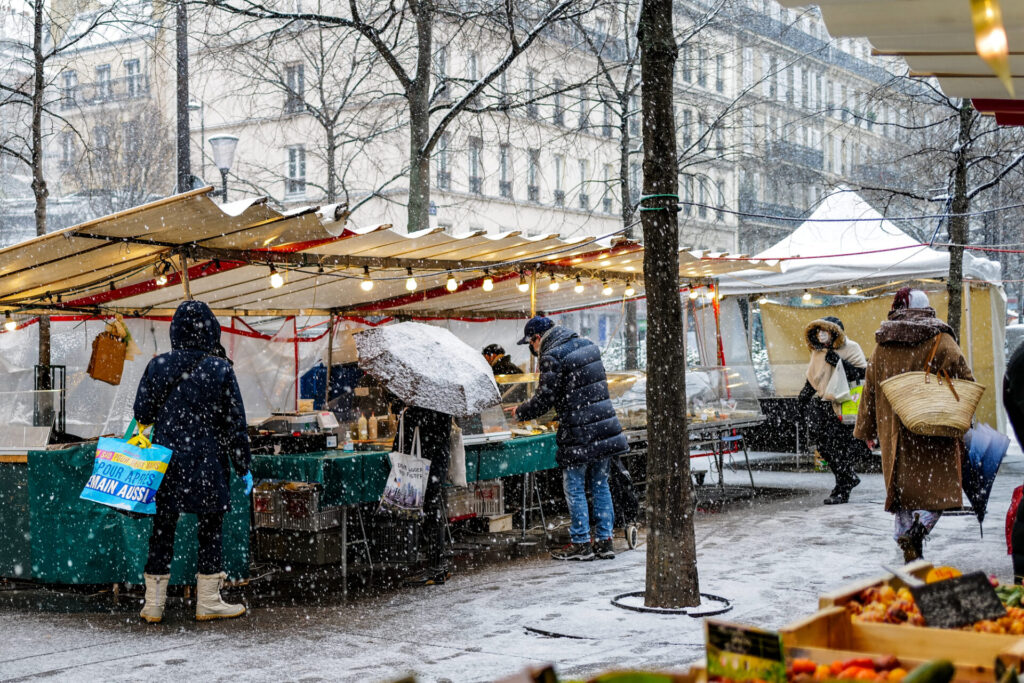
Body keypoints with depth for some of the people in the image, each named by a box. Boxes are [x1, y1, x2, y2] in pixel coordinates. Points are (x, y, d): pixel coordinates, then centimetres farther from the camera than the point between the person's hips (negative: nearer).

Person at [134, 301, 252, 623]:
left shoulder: (157, 365, -1)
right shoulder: (220, 369, -7)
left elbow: (142, 413, 3)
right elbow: (235, 423, -5)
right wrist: (243, 467, 2)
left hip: (165, 461, 3)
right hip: (208, 463, -3)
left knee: (162, 529, 10)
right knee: (211, 528, 8)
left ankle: (153, 604, 14)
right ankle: (208, 602, 12)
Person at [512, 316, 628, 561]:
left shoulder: (553, 357, -13)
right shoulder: (588, 345, 12)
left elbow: (544, 400, -13)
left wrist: (520, 413, 4)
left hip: (578, 435, -7)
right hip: (605, 428, 7)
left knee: (574, 487, 4)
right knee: (600, 484, 13)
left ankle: (581, 543, 8)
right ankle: (604, 541, 15)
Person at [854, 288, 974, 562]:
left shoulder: (882, 345, 7)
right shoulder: (941, 340, -3)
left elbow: (871, 388, 12)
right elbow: (966, 381, -8)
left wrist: (867, 430, 19)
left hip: (894, 432, 4)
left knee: (902, 486, 12)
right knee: (939, 483, 2)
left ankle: (910, 551, 10)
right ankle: (921, 523, -24)